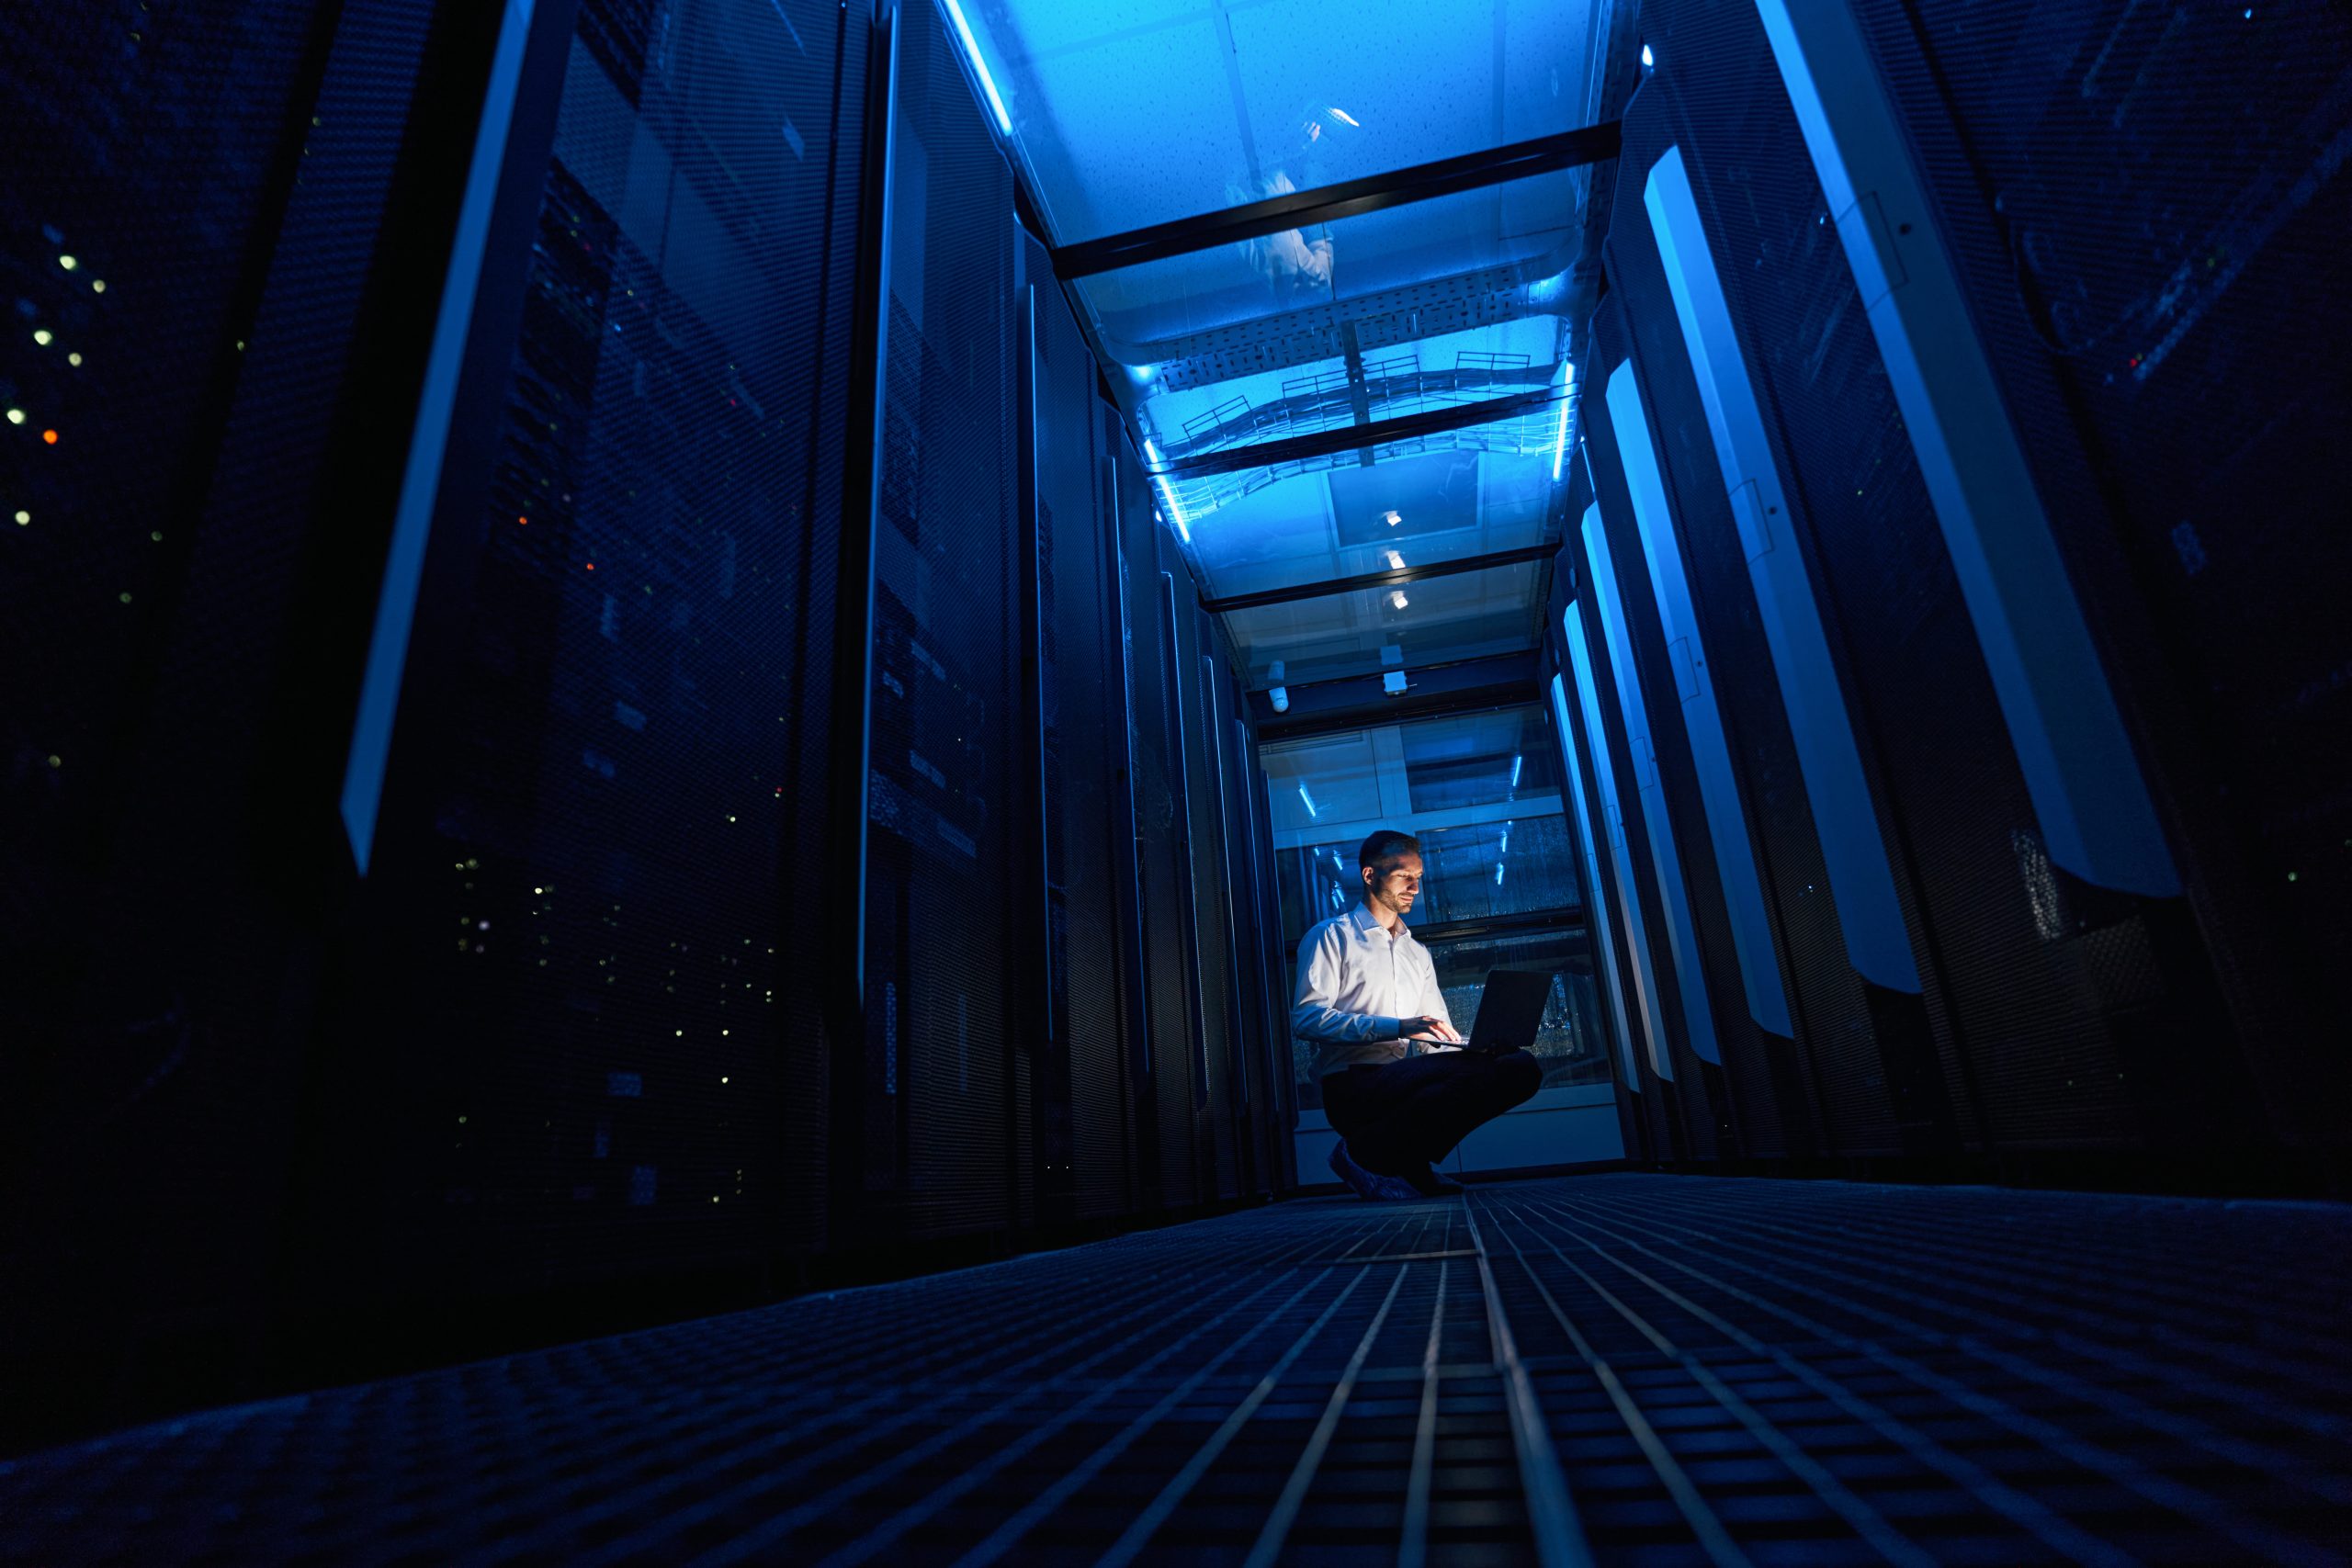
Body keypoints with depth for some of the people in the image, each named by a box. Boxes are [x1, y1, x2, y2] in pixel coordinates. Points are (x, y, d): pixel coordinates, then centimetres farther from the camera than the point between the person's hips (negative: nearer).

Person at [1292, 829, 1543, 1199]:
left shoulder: (1417, 953, 26)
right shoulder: (1332, 937, 5)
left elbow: (1437, 1038, 22)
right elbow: (1305, 1018, -9)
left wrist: (1471, 1046, -4)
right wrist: (1396, 1027, -19)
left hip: (1404, 1082, 7)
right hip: (1352, 1086, -7)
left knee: (1521, 1067, -17)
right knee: (1475, 1072, -32)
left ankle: (1405, 1162, -12)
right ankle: (1362, 1153, -16)